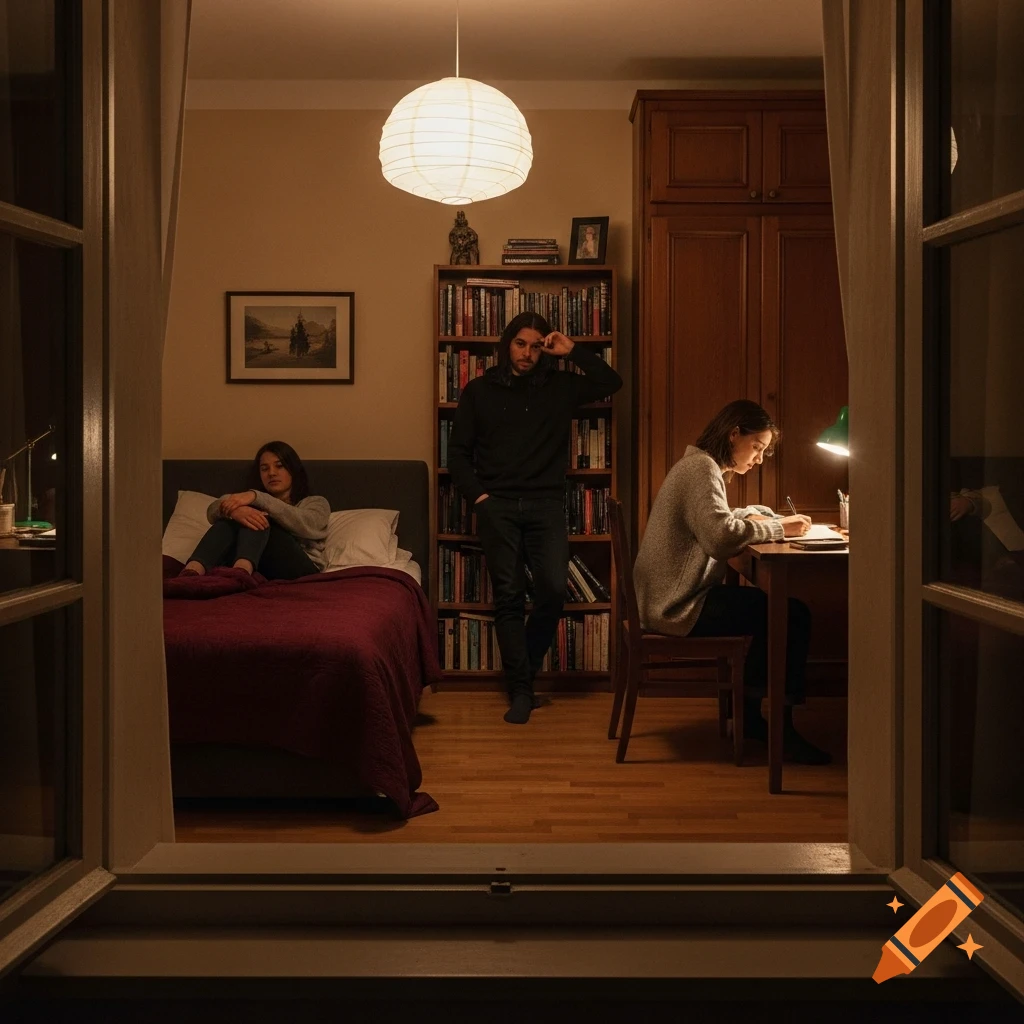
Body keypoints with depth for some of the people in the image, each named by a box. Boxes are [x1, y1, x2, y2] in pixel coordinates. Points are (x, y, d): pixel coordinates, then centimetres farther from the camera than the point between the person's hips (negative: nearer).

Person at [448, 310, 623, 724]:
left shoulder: (559, 387, 12)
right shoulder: (479, 390, 9)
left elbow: (611, 382, 4)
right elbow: (458, 451, 10)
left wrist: (572, 350, 1)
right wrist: (476, 495, -3)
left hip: (545, 504, 1)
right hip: (497, 505, -1)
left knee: (553, 589, -13)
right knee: (508, 597, -5)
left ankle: (524, 671, 9)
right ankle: (520, 690, 0)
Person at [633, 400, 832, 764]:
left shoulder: (700, 466, 19)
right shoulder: (701, 468, -14)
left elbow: (716, 520, 24)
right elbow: (721, 536, -27)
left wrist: (755, 516, 6)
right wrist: (778, 529, -17)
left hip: (671, 598, 11)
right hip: (679, 604, -11)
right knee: (793, 616, -13)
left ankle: (749, 714, 18)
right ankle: (782, 730, -5)